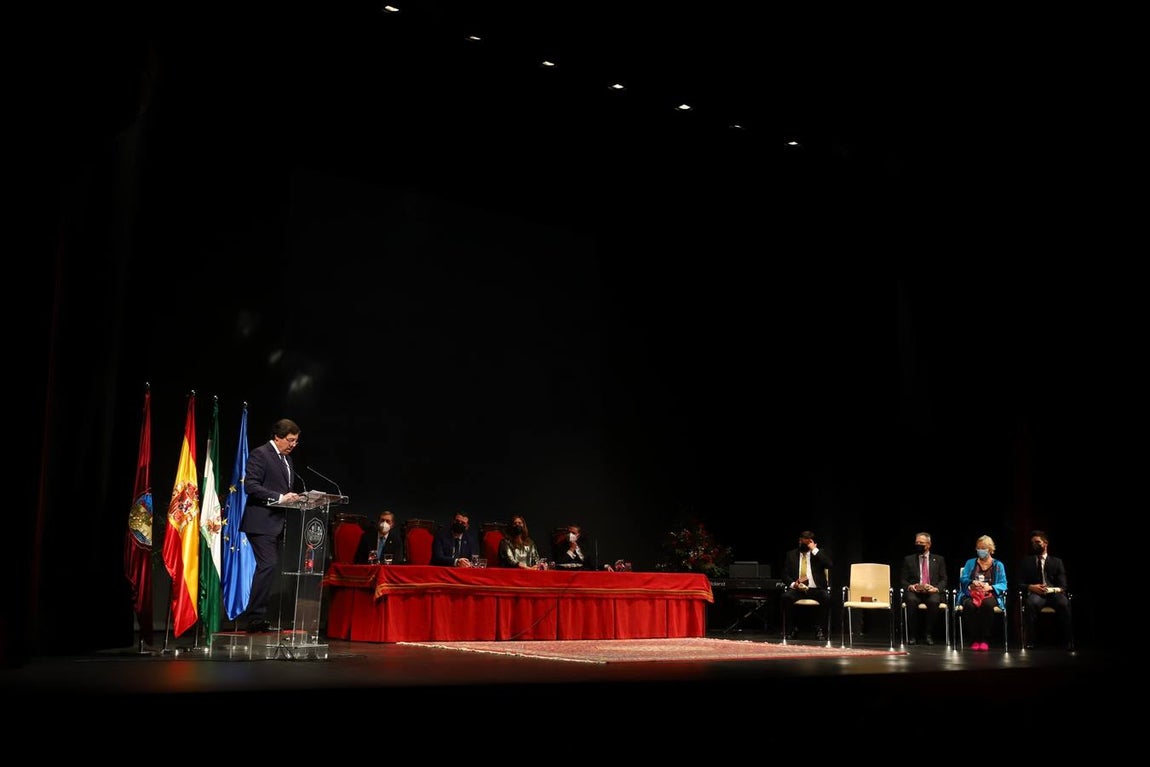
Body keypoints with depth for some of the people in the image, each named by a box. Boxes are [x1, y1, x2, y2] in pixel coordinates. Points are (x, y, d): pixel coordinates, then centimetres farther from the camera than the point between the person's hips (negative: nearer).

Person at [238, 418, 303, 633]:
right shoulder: (260, 454, -8)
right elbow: (251, 485, -17)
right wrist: (279, 497, -23)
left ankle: (256, 617, 15)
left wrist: (293, 497, 8)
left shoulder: (287, 458, 20)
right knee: (269, 565, -16)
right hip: (261, 522, -9)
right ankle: (255, 615, -12)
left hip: (277, 523, 9)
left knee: (267, 567, 9)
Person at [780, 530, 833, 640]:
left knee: (827, 597, -33)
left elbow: (829, 565, -9)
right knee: (786, 596, -31)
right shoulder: (791, 554, 14)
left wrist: (814, 550, -8)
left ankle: (820, 630, -16)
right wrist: (792, 584, -12)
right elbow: (785, 574, 9)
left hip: (815, 589, -1)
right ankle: (793, 629, -14)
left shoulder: (819, 553, 11)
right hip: (797, 589, 1)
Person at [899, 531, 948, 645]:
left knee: (933, 601, -36)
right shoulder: (908, 560, 17)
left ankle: (928, 635, -21)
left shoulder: (938, 560, 18)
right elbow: (903, 580, 12)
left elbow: (943, 580, 10)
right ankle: (912, 635, -23)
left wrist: (936, 588, -10)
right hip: (914, 592, 0)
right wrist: (910, 586, -11)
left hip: (932, 592, 0)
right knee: (911, 600, -35)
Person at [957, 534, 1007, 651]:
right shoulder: (970, 563, 21)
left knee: (987, 604, -39)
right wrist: (972, 583, -14)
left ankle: (984, 639, -29)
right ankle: (974, 639, -25)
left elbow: (1003, 584, 4)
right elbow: (963, 579, 8)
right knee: (969, 606, -36)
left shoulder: (998, 565, 16)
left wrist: (990, 587, -15)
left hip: (990, 595, -1)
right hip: (971, 594, 1)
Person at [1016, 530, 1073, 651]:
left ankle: (1069, 641, -29)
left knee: (1064, 603, -36)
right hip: (1035, 593, 0)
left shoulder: (1057, 562, 18)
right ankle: (1031, 641, -33)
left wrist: (1053, 589, -16)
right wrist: (1031, 587, -12)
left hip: (1053, 593, 0)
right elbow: (1020, 584, 10)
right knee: (1031, 603, -38)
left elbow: (1063, 586, 8)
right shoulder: (1025, 562, 19)